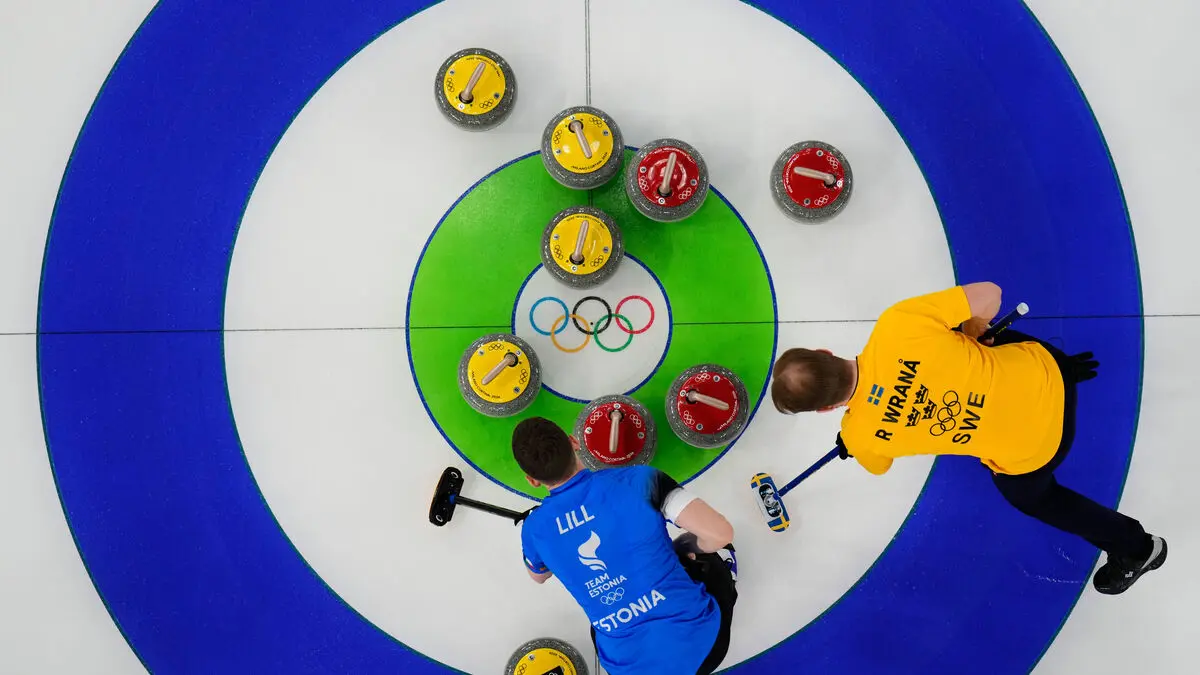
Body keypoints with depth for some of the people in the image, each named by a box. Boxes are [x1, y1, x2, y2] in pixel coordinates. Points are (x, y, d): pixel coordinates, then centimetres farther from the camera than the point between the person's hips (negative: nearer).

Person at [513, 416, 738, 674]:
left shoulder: (535, 529, -3)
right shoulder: (637, 479, -14)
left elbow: (539, 576, 22)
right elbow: (720, 534, -17)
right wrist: (689, 548, 6)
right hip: (702, 640, -1)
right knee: (717, 551, 28)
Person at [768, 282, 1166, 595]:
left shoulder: (860, 435, -23)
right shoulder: (897, 323, -28)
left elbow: (878, 466, 3)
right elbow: (988, 295, -16)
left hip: (1028, 449, -2)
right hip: (1042, 369, 3)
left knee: (1030, 496, 35)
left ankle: (1134, 547, 52)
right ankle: (1067, 366, 63)